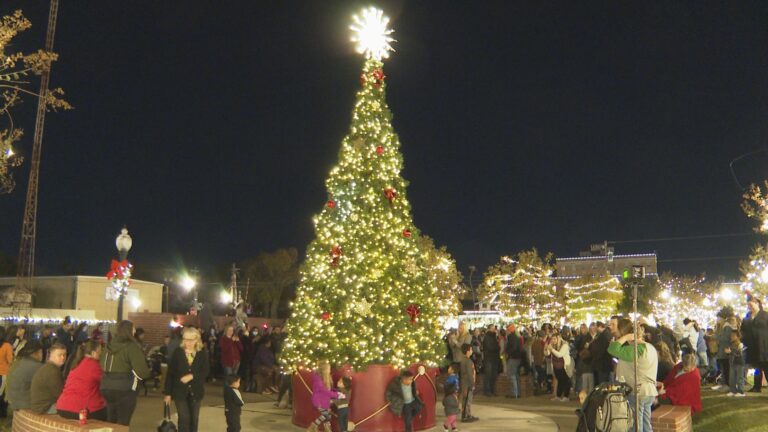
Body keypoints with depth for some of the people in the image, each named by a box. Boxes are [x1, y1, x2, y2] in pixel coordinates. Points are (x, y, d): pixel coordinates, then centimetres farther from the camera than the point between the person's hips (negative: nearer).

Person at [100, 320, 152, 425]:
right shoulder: (132, 347, -11)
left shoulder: (110, 345, 11)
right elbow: (141, 370, -18)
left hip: (106, 387, 7)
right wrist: (150, 373, 2)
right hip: (124, 389, -7)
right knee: (122, 423, 0)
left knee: (111, 422, 18)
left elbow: (101, 364, 16)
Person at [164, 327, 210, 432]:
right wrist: (168, 393, -4)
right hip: (180, 391, -2)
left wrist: (192, 376, -22)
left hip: (196, 391, 2)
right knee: (184, 418, -8)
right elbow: (170, 373, -3)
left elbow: (206, 371, -7)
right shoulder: (177, 353, -5)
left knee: (194, 419, 11)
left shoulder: (203, 353, -3)